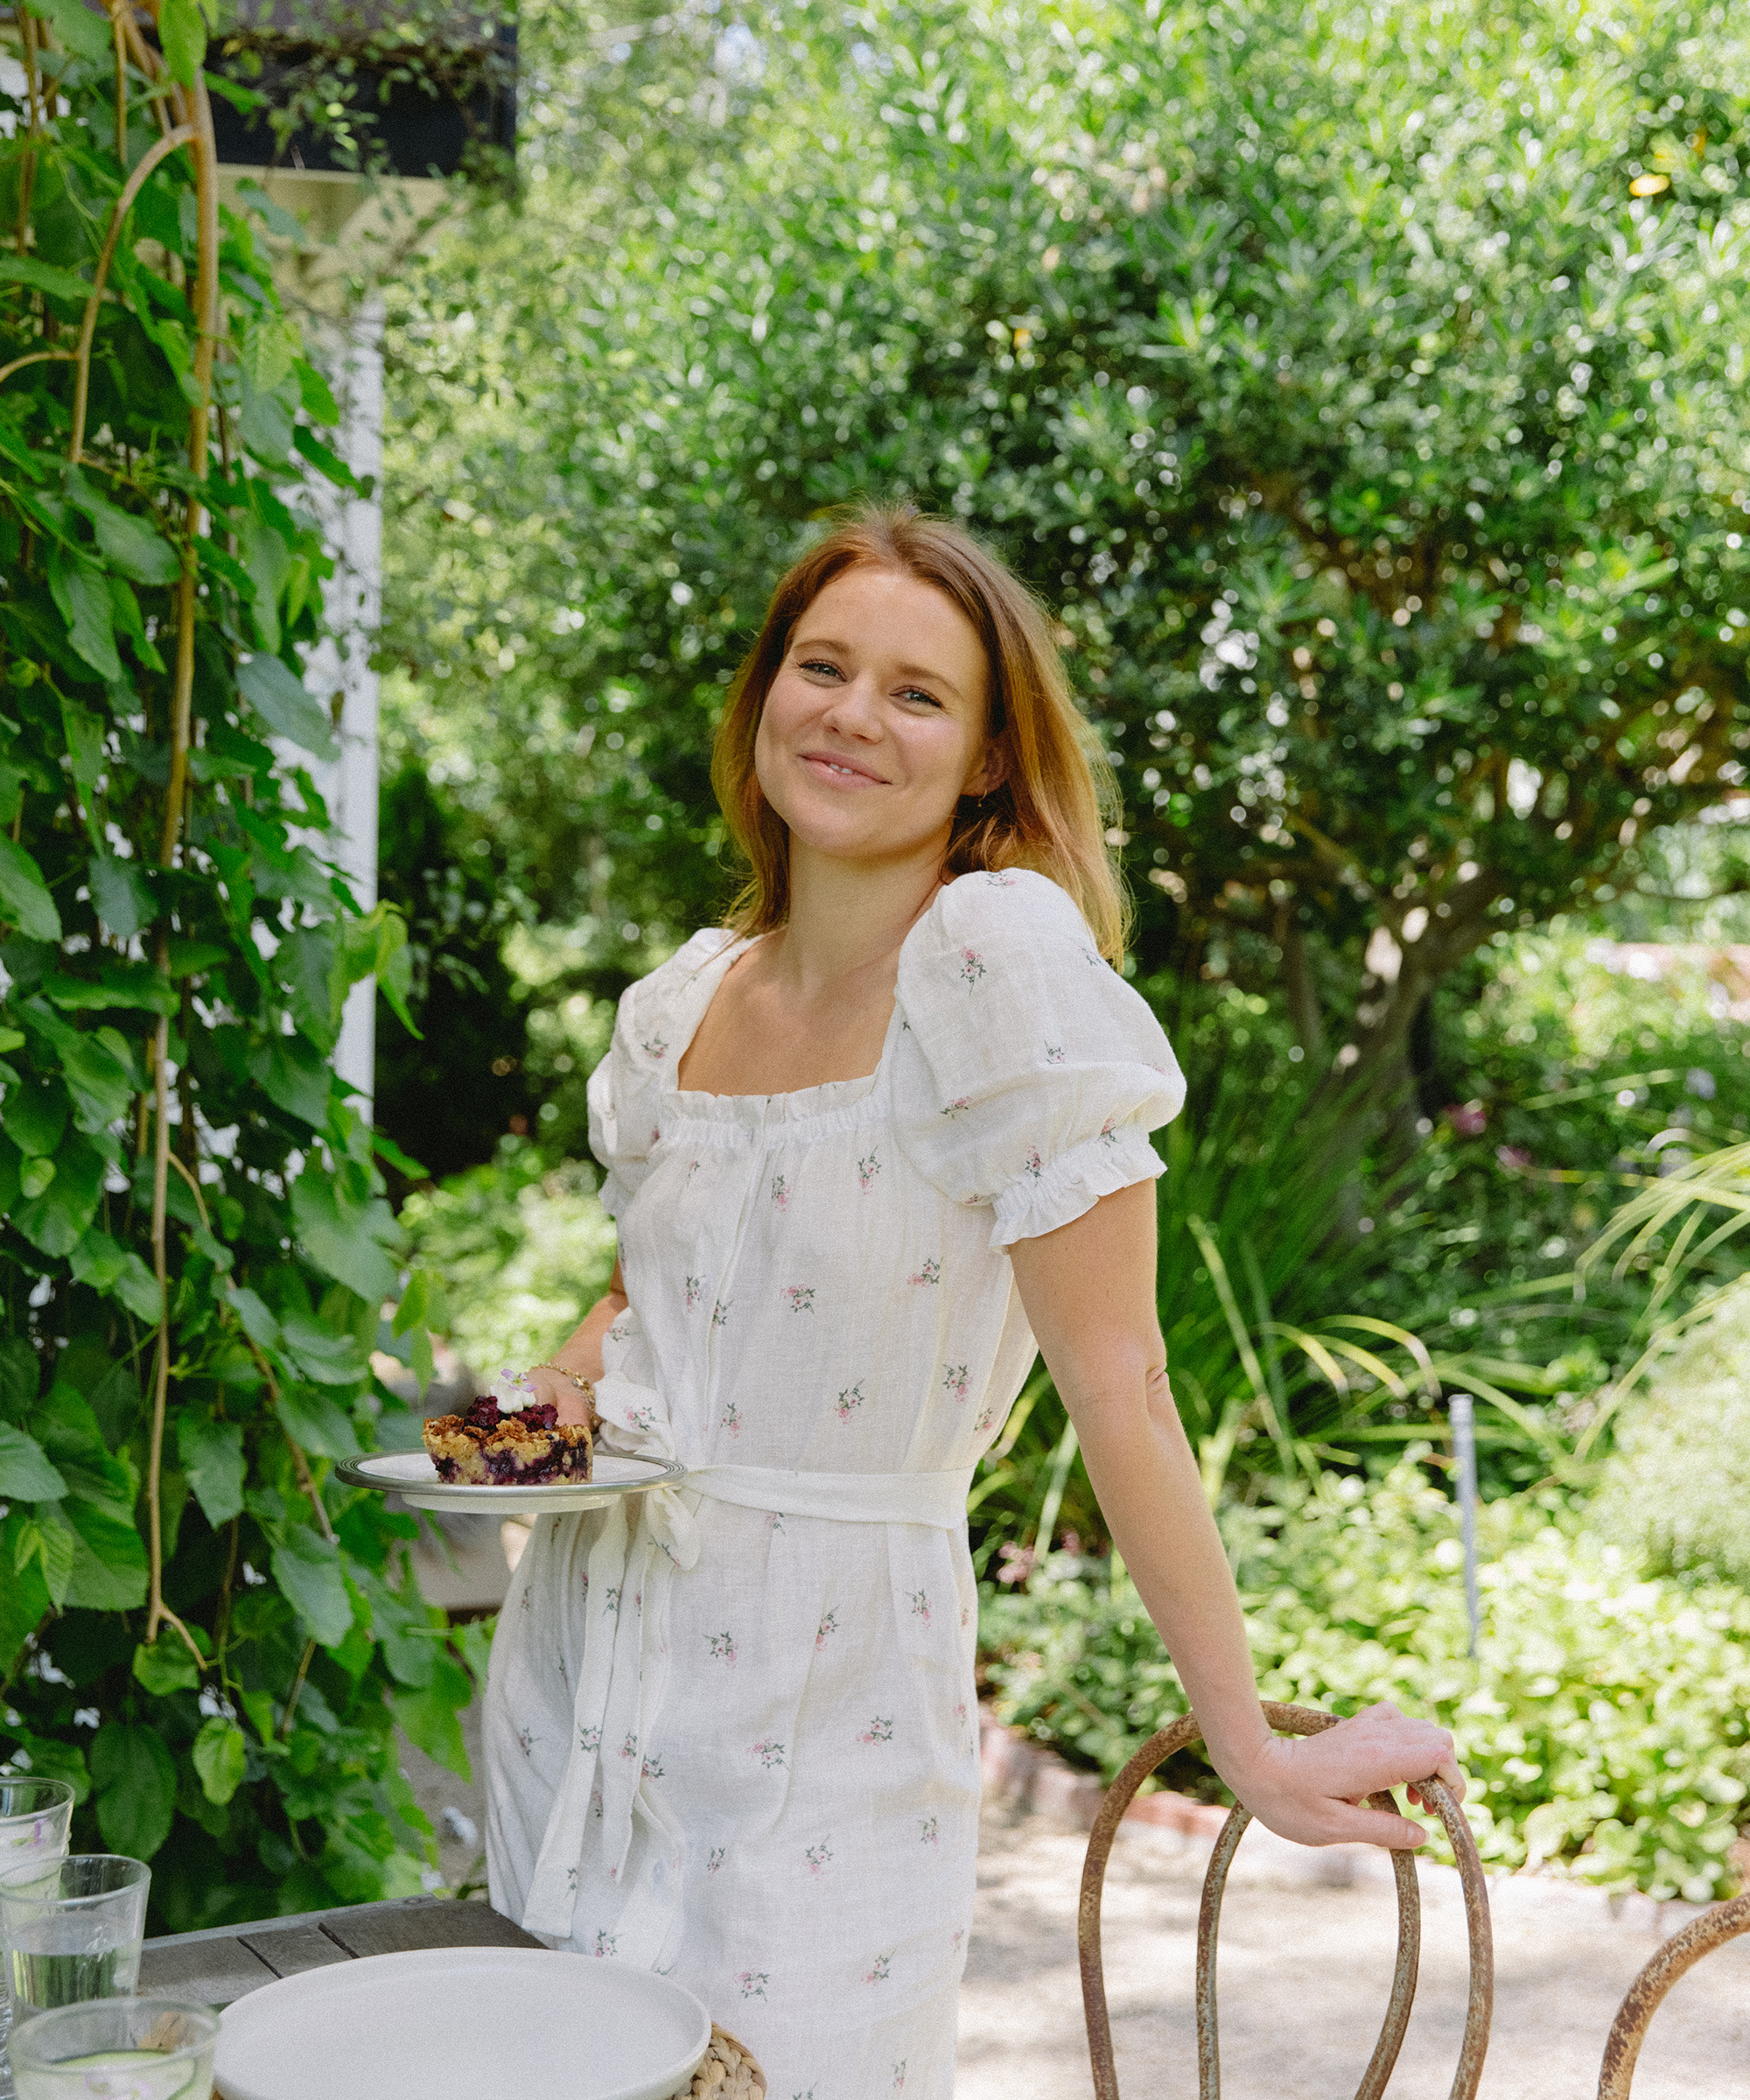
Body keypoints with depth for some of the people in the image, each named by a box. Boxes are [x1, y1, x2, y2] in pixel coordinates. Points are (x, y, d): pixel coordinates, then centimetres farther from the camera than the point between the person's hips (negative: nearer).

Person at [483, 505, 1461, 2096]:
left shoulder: (1003, 955, -17)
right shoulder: (683, 1003, 1)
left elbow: (1117, 1381, -18)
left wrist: (1258, 1752, -17)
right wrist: (554, 1399, -2)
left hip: (827, 1707, -6)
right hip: (586, 1654, 6)